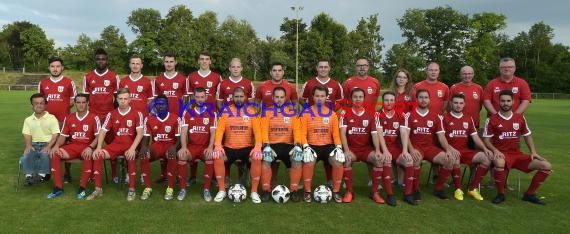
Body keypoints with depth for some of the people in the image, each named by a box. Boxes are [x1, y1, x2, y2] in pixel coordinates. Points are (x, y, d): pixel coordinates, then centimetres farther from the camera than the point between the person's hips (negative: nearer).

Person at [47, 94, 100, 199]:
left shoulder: (94, 118, -4)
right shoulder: (68, 118, 10)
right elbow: (63, 135, 11)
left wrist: (90, 147, -26)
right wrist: (56, 146, -9)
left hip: (87, 147, -5)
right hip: (72, 146, 5)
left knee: (88, 156, -37)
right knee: (54, 154, -19)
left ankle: (82, 188, -24)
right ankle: (58, 187, -12)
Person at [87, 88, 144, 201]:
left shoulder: (137, 114, -4)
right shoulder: (111, 114, 7)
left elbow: (140, 133, -12)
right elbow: (103, 131, 4)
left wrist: (132, 148, -25)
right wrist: (98, 148, -10)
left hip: (130, 144, -4)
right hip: (115, 144, 4)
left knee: (130, 156, -36)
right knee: (97, 155, -19)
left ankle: (132, 190, -22)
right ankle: (98, 189, -7)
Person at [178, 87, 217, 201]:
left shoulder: (212, 113, 4)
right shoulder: (188, 113, 8)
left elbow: (213, 132, -4)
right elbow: (183, 131, -2)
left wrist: (210, 147, -21)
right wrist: (183, 147, -19)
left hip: (205, 146, -1)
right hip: (191, 146, 1)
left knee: (210, 157, -34)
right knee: (181, 156, -30)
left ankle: (206, 189, -17)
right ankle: (182, 188, -14)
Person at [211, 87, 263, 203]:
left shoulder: (251, 111, 4)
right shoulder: (225, 110, 5)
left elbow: (257, 130, -5)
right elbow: (220, 129, -5)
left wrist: (258, 146, -22)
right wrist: (218, 145, -22)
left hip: (247, 148, -1)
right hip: (229, 148, 1)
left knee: (257, 158, -29)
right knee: (217, 157, -27)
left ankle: (254, 192, -11)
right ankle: (222, 190, -9)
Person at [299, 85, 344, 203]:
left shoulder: (332, 113, 8)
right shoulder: (306, 113, 1)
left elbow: (336, 133, 4)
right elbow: (303, 133, -4)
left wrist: (338, 147, -13)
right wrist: (306, 147, -21)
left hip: (328, 146, 2)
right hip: (312, 145, -2)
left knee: (338, 161, -27)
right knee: (308, 160, -33)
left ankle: (336, 192, -5)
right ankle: (307, 192, -11)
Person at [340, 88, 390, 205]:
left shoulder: (371, 114, 3)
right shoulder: (345, 114, 0)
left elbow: (375, 134, -3)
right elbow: (342, 133, -9)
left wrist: (378, 150, -19)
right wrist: (346, 150, -24)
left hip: (367, 148, 2)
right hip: (351, 148, -1)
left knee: (380, 159, -26)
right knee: (346, 159, -34)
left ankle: (374, 191, -9)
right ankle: (349, 191, -15)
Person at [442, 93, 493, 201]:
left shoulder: (468, 118, 15)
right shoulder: (445, 117, 0)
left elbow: (475, 137, 13)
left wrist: (484, 148, -5)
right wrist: (450, 149, -25)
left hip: (465, 151, 5)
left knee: (486, 158, -17)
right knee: (455, 159, -38)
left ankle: (472, 188, -3)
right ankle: (458, 189, -16)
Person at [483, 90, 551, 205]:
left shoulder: (520, 118, 9)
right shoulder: (492, 120, -4)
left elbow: (527, 136, 16)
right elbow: (486, 139, -4)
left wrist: (533, 152, 3)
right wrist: (495, 150, -21)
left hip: (517, 154, 5)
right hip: (501, 154, -5)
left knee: (546, 166, -8)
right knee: (499, 163, -41)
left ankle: (529, 194, 8)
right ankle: (500, 194, -17)